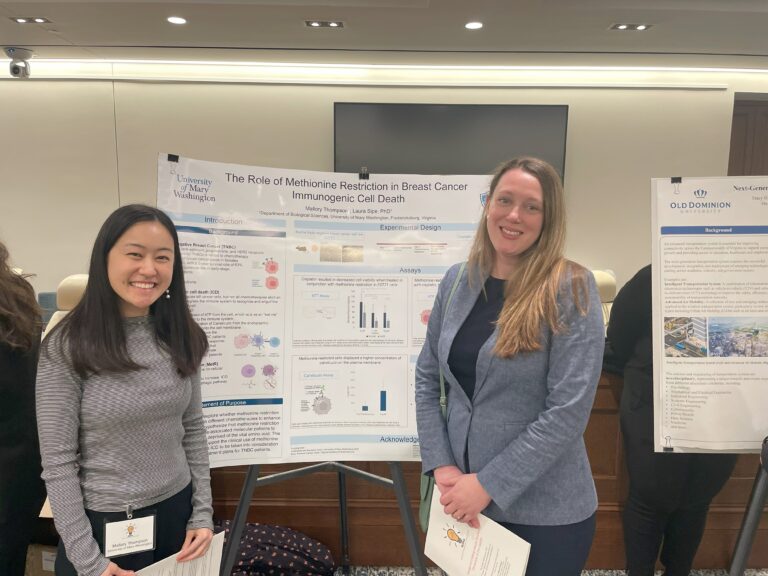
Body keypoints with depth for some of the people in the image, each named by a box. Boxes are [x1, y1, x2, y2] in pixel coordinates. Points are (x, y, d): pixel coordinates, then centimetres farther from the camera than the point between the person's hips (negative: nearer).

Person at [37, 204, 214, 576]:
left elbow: (193, 429, 4)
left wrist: (203, 512, 0)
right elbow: (57, 461, -12)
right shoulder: (68, 346, -15)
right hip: (102, 523, -3)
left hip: (177, 513, 4)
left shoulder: (182, 339, -3)